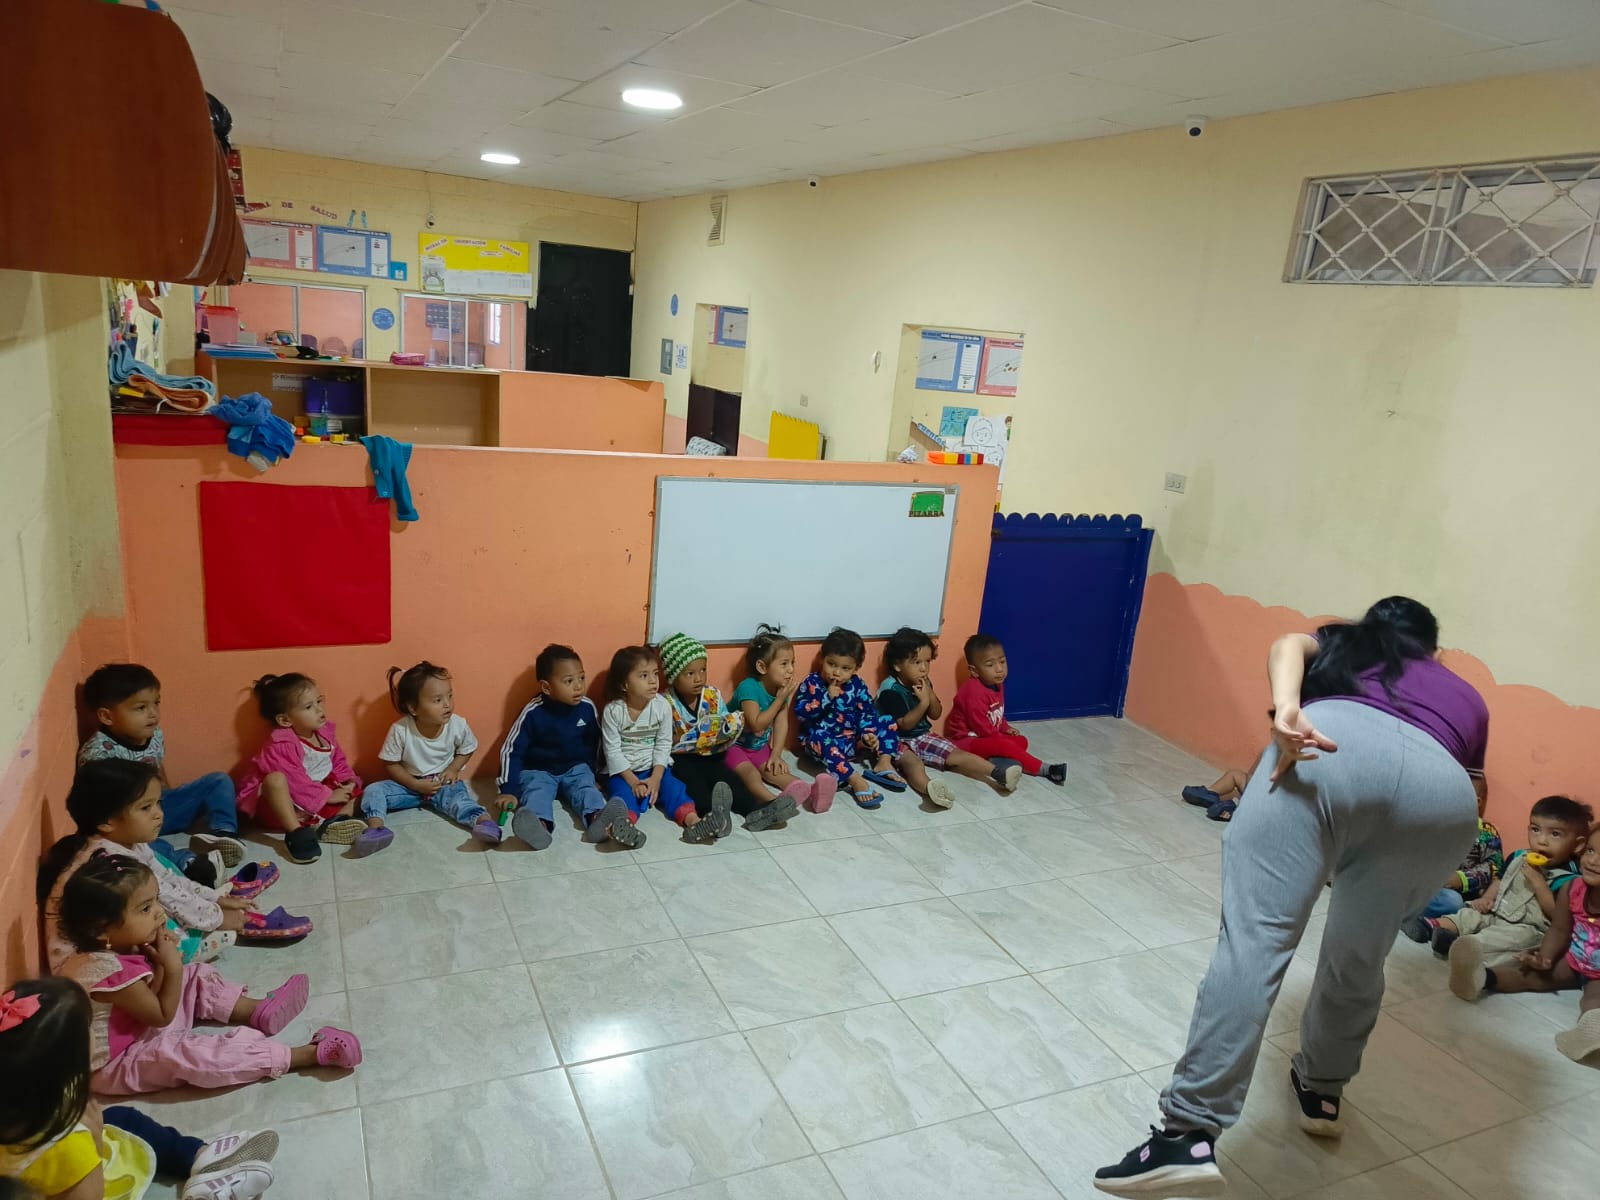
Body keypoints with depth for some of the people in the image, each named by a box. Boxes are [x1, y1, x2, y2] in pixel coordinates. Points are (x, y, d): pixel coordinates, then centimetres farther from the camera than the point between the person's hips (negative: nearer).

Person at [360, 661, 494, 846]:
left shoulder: (458, 725, -16)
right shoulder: (400, 730, -20)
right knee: (373, 791, -19)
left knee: (458, 796, -32)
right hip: (410, 784, 1)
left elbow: (467, 750, 4)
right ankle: (375, 826, -40)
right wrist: (415, 785, -19)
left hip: (443, 783, -1)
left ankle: (483, 819, -54)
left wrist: (453, 769, -13)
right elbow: (391, 764, -8)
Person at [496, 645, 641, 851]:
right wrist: (509, 790, -15)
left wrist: (591, 773, 16)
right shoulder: (533, 712, -18)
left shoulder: (588, 708, -8)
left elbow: (594, 743, 10)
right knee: (536, 791, -31)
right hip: (538, 771, -3)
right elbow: (511, 751, -12)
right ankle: (539, 825, -64)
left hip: (576, 769, 3)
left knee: (586, 787, -26)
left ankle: (599, 820, -57)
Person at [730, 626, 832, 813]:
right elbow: (756, 724, -30)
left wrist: (776, 755, -13)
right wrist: (780, 700, -29)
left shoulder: (782, 689, -4)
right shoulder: (748, 687, -24)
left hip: (760, 747, 6)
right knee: (749, 772, -30)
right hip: (735, 746, -6)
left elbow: (781, 725, -5)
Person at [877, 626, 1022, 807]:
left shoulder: (923, 683, 3)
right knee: (911, 761, -38)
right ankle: (928, 787, -70)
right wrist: (923, 702, -26)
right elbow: (904, 724, -21)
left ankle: (997, 773, -20)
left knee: (955, 755, -8)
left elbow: (936, 715, 6)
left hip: (923, 736, 8)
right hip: (897, 741, -8)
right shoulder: (890, 690, -19)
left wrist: (930, 693, -11)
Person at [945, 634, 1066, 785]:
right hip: (966, 740, -11)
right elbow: (982, 728, -24)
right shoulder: (974, 693, -28)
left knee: (1021, 741, 3)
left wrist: (1005, 729, 2)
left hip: (987, 736, 11)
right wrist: (1003, 738, -13)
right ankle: (1044, 770, -21)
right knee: (1005, 745, -27)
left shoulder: (997, 685, 3)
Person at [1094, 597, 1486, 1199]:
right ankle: (1320, 1091, 39)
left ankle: (1191, 1134, -17)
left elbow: (1287, 646, 13)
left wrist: (1285, 711, -6)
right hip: (1442, 786, 3)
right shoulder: (1467, 696, 42)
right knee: (1359, 955, 23)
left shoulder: (1340, 641, 37)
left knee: (1255, 936, -10)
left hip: (1340, 740, -3)